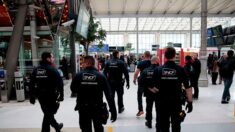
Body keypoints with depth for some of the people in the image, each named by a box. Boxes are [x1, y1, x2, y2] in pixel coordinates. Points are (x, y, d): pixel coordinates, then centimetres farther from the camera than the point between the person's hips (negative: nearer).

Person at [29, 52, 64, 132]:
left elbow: (31, 84, 6)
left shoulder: (36, 70, 6)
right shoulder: (52, 69, -12)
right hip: (51, 95, -6)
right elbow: (60, 83, -17)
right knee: (48, 114, 6)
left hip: (40, 96, 7)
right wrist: (61, 95, -10)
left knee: (48, 113, 21)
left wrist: (32, 97, 12)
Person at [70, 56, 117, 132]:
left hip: (83, 108, 0)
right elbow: (108, 95, -13)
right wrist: (113, 111, -9)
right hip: (97, 108, 0)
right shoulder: (101, 76, -11)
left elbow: (73, 90, 7)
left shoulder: (78, 76, -9)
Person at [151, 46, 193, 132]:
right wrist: (190, 102, -1)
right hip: (176, 102, 0)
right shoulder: (180, 69, -8)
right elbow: (188, 87, -9)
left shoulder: (158, 69, -7)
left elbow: (154, 87, -3)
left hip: (162, 102, 1)